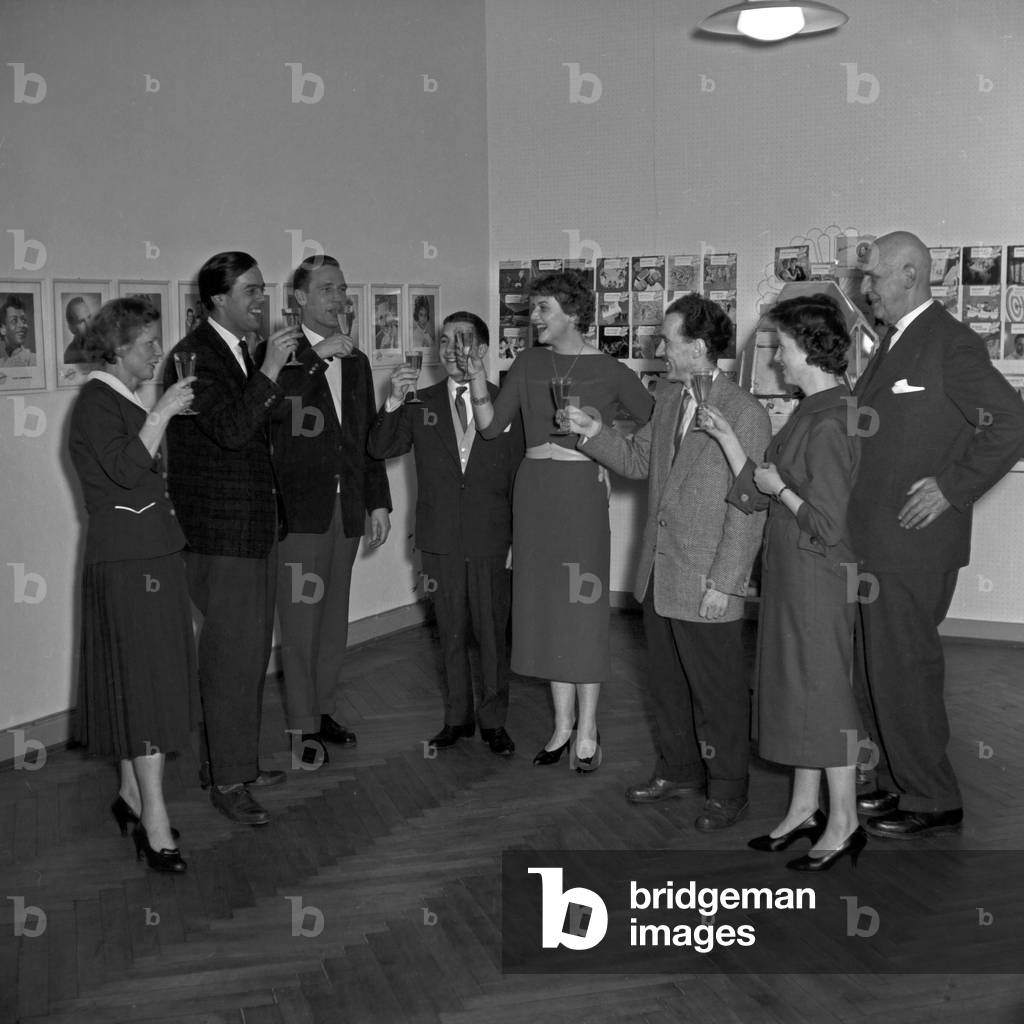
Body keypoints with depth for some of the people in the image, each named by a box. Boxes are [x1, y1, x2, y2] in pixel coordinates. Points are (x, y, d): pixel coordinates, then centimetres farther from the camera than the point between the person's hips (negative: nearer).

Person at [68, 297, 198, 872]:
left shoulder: (126, 403, 17)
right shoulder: (96, 402, -11)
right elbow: (124, 470, -25)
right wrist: (161, 415, -24)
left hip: (153, 556, 9)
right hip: (126, 563, -9)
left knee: (139, 681, 13)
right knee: (145, 682, -9)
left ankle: (132, 796, 22)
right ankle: (155, 823, -6)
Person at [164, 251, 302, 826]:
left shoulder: (243, 353, 14)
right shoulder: (194, 356, -14)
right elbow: (231, 428, -26)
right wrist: (270, 370, -25)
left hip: (256, 527, 9)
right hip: (220, 534, -9)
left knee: (252, 652, 15)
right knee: (230, 656, -2)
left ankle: (239, 761, 27)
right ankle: (226, 782, 9)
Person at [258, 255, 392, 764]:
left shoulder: (356, 361, 16)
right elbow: (272, 412, -22)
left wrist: (379, 501, 14)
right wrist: (315, 360, -24)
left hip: (348, 507, 6)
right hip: (300, 507, -5)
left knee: (335, 617, 10)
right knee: (300, 619, -3)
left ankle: (324, 708, 21)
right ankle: (303, 725, 4)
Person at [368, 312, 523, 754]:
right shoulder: (422, 403, 5)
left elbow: (517, 478, 3)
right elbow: (381, 449, -6)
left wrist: (516, 540, 1)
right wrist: (393, 403, -22)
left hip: (490, 539, -1)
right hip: (440, 539, 1)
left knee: (492, 632, 6)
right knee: (451, 634, 10)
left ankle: (493, 721, 19)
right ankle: (457, 716, 23)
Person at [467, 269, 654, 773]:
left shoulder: (610, 371, -2)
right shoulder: (529, 363, 7)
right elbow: (491, 425, 2)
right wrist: (477, 380, -12)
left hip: (581, 489, -4)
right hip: (533, 489, 4)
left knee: (583, 604, 0)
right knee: (546, 604, 8)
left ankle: (587, 729, 11)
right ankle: (563, 722, 21)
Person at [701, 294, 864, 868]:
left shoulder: (828, 423, -20)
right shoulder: (812, 412, 10)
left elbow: (829, 526, -22)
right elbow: (754, 495, 9)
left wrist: (780, 488, -13)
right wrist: (726, 437, 3)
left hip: (818, 576, -10)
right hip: (791, 576, 10)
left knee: (823, 691, 0)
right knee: (797, 688, 15)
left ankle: (844, 822, 12)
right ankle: (805, 810, 26)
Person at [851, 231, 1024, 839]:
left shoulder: (951, 344, -13)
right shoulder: (895, 343, 16)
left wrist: (952, 487, -18)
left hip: (913, 544, -9)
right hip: (876, 543, 9)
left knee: (903, 672, -2)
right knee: (875, 671, 15)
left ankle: (933, 802, 12)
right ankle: (899, 783, 29)